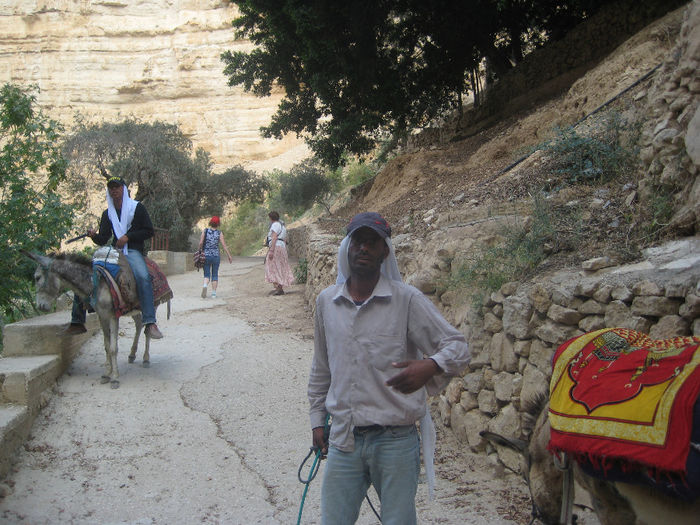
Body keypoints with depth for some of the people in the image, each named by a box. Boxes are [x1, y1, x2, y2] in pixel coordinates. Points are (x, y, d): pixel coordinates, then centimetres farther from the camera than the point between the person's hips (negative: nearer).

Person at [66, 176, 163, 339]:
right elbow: (102, 240, 15)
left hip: (133, 251, -5)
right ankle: (77, 322, -1)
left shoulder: (137, 207, 8)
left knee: (143, 277, -35)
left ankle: (150, 323, -40)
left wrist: (128, 236, -10)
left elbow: (149, 231, 2)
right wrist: (94, 236, -8)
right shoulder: (107, 213, 20)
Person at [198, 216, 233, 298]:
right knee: (215, 275, 11)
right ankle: (213, 293, 8)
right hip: (216, 256, -1)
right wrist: (229, 256, -1)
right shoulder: (219, 233, -4)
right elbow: (224, 245, -7)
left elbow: (201, 243, -5)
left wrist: (200, 251, 13)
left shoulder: (205, 231, -1)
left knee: (206, 274, 8)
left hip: (206, 256, 1)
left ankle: (205, 285, -22)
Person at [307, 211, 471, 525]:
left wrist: (429, 366, -27)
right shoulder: (326, 301, 7)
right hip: (343, 440, 3)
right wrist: (317, 419, 17)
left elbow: (457, 346, -7)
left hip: (395, 440, -3)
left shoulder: (407, 300, -6)